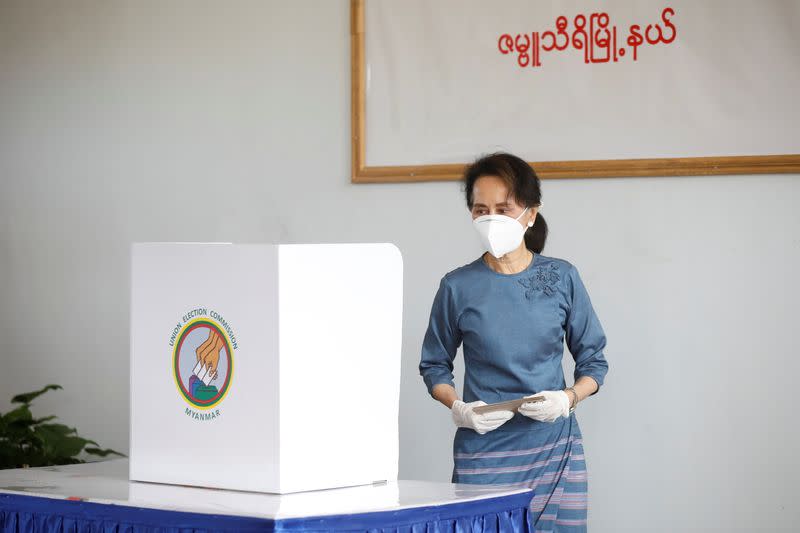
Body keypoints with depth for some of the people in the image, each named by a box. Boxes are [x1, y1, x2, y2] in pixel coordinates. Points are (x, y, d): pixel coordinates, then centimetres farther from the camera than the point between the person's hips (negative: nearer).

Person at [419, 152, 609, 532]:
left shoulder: (562, 278, 3)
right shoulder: (458, 287, 1)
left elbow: (594, 360, 9)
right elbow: (434, 365, 11)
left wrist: (569, 398, -9)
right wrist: (458, 409, -7)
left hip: (555, 447, 1)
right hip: (483, 452, -1)